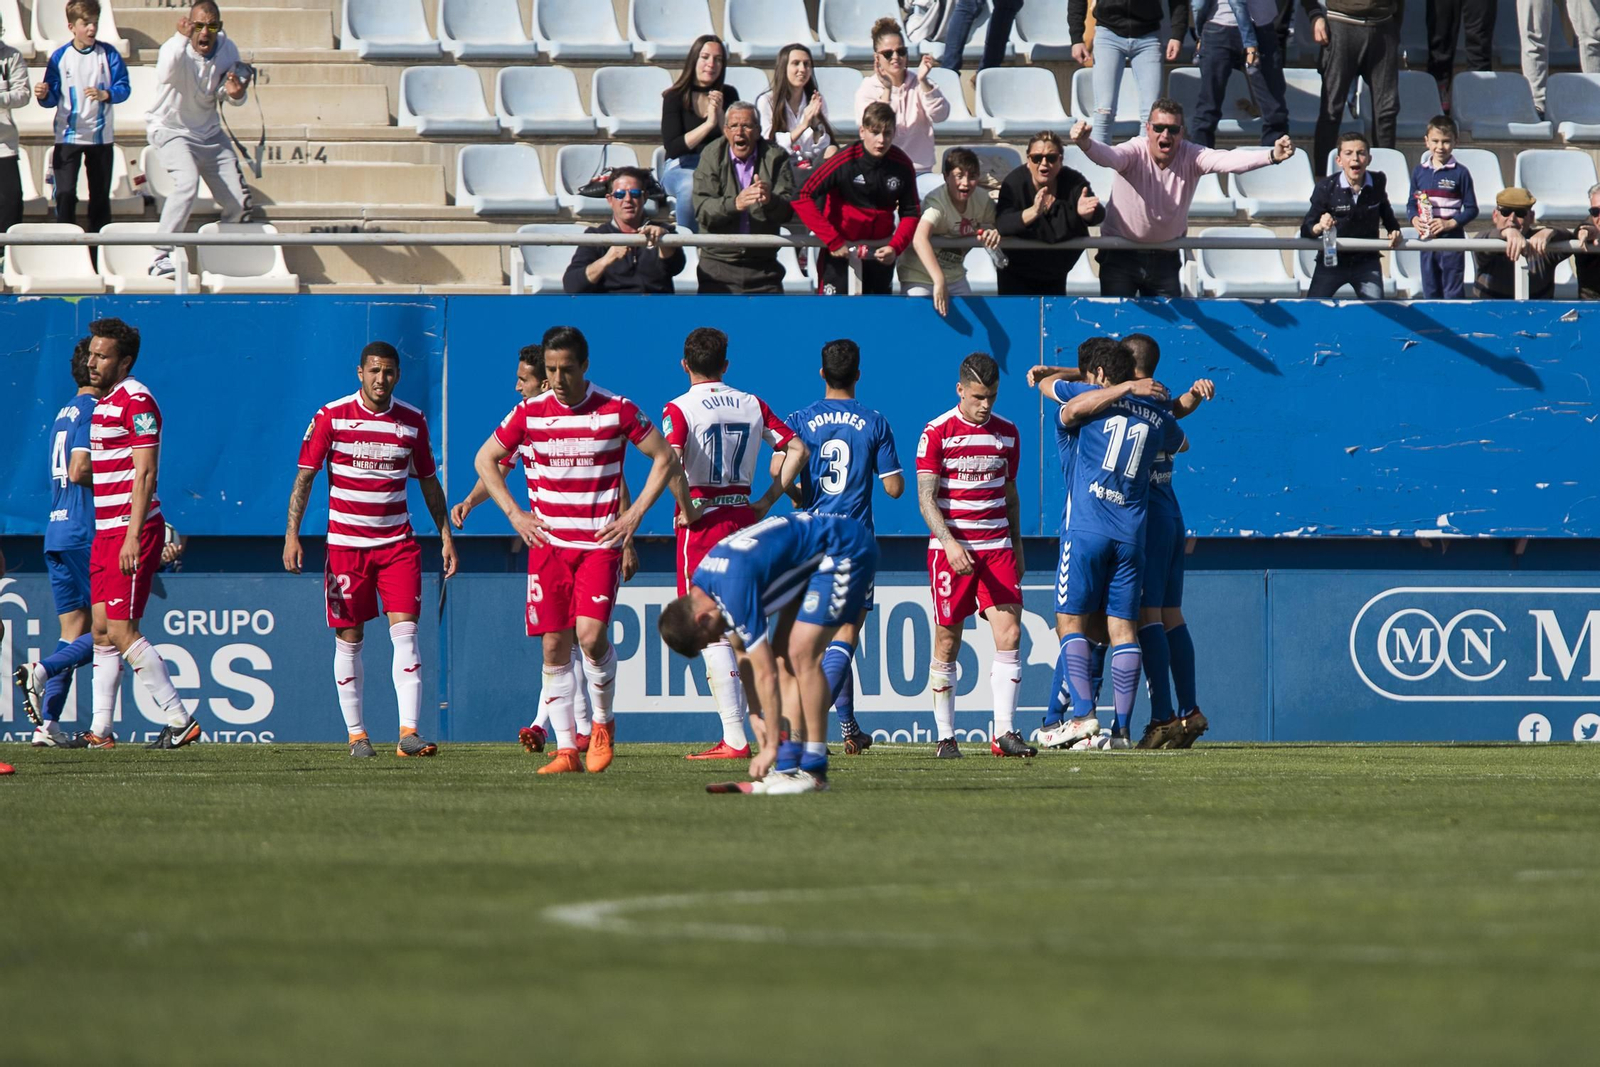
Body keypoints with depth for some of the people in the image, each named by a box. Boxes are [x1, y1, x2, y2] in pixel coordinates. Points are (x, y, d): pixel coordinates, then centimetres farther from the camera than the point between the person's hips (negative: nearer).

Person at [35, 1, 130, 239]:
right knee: (65, 193, -10)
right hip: (68, 136, -1)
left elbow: (123, 88, -5)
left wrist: (105, 94, -24)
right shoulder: (60, 57, -2)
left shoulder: (108, 54, -2)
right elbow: (53, 98, 1)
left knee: (100, 195, 8)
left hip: (101, 136, 1)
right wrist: (43, 95, -21)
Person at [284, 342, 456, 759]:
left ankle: (408, 732, -15)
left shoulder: (413, 421, 3)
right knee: (349, 639, 3)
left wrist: (446, 535, 10)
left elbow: (428, 481, 14)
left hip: (398, 543, 1)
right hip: (345, 543, -1)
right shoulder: (331, 416, -5)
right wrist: (292, 533, -10)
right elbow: (305, 474, -2)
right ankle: (355, 733, 14)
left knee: (405, 633, -11)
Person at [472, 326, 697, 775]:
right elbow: (485, 460, 14)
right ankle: (566, 749, 3)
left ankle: (603, 722, 7)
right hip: (547, 543, 2)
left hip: (600, 543, -2)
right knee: (554, 647, -2)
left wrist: (636, 512, 0)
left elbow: (665, 458, 7)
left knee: (591, 633, -18)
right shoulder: (529, 413, 1)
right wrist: (514, 513, 4)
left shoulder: (617, 410, -4)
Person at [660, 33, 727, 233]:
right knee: (691, 186, -41)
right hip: (681, 167, -2)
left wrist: (720, 115, -11)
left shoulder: (727, 95, 12)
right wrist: (708, 124, -15)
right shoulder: (675, 97, 2)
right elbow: (672, 148, -9)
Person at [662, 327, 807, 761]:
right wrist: (767, 501, 8)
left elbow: (670, 460, -23)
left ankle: (736, 739, -8)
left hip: (702, 521, -5)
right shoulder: (752, 405, 9)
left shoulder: (680, 408, -7)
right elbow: (796, 449, 7)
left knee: (711, 632, -4)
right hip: (744, 519, 5)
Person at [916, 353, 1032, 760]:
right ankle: (945, 737, 10)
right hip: (950, 547, -3)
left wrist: (1018, 552, 19)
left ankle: (1004, 733, -8)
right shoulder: (937, 433, -5)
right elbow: (926, 497, -9)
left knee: (1009, 636, -9)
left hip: (998, 547, 3)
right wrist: (950, 543, -23)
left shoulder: (1007, 433, 9)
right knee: (947, 645, 1)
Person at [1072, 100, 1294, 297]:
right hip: (1121, 256, -3)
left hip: (1165, 257, 3)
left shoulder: (1190, 156, -12)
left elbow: (1230, 160, -27)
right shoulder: (1135, 153, -19)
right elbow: (1107, 156, -40)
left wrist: (1272, 156, -46)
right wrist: (1085, 144, -65)